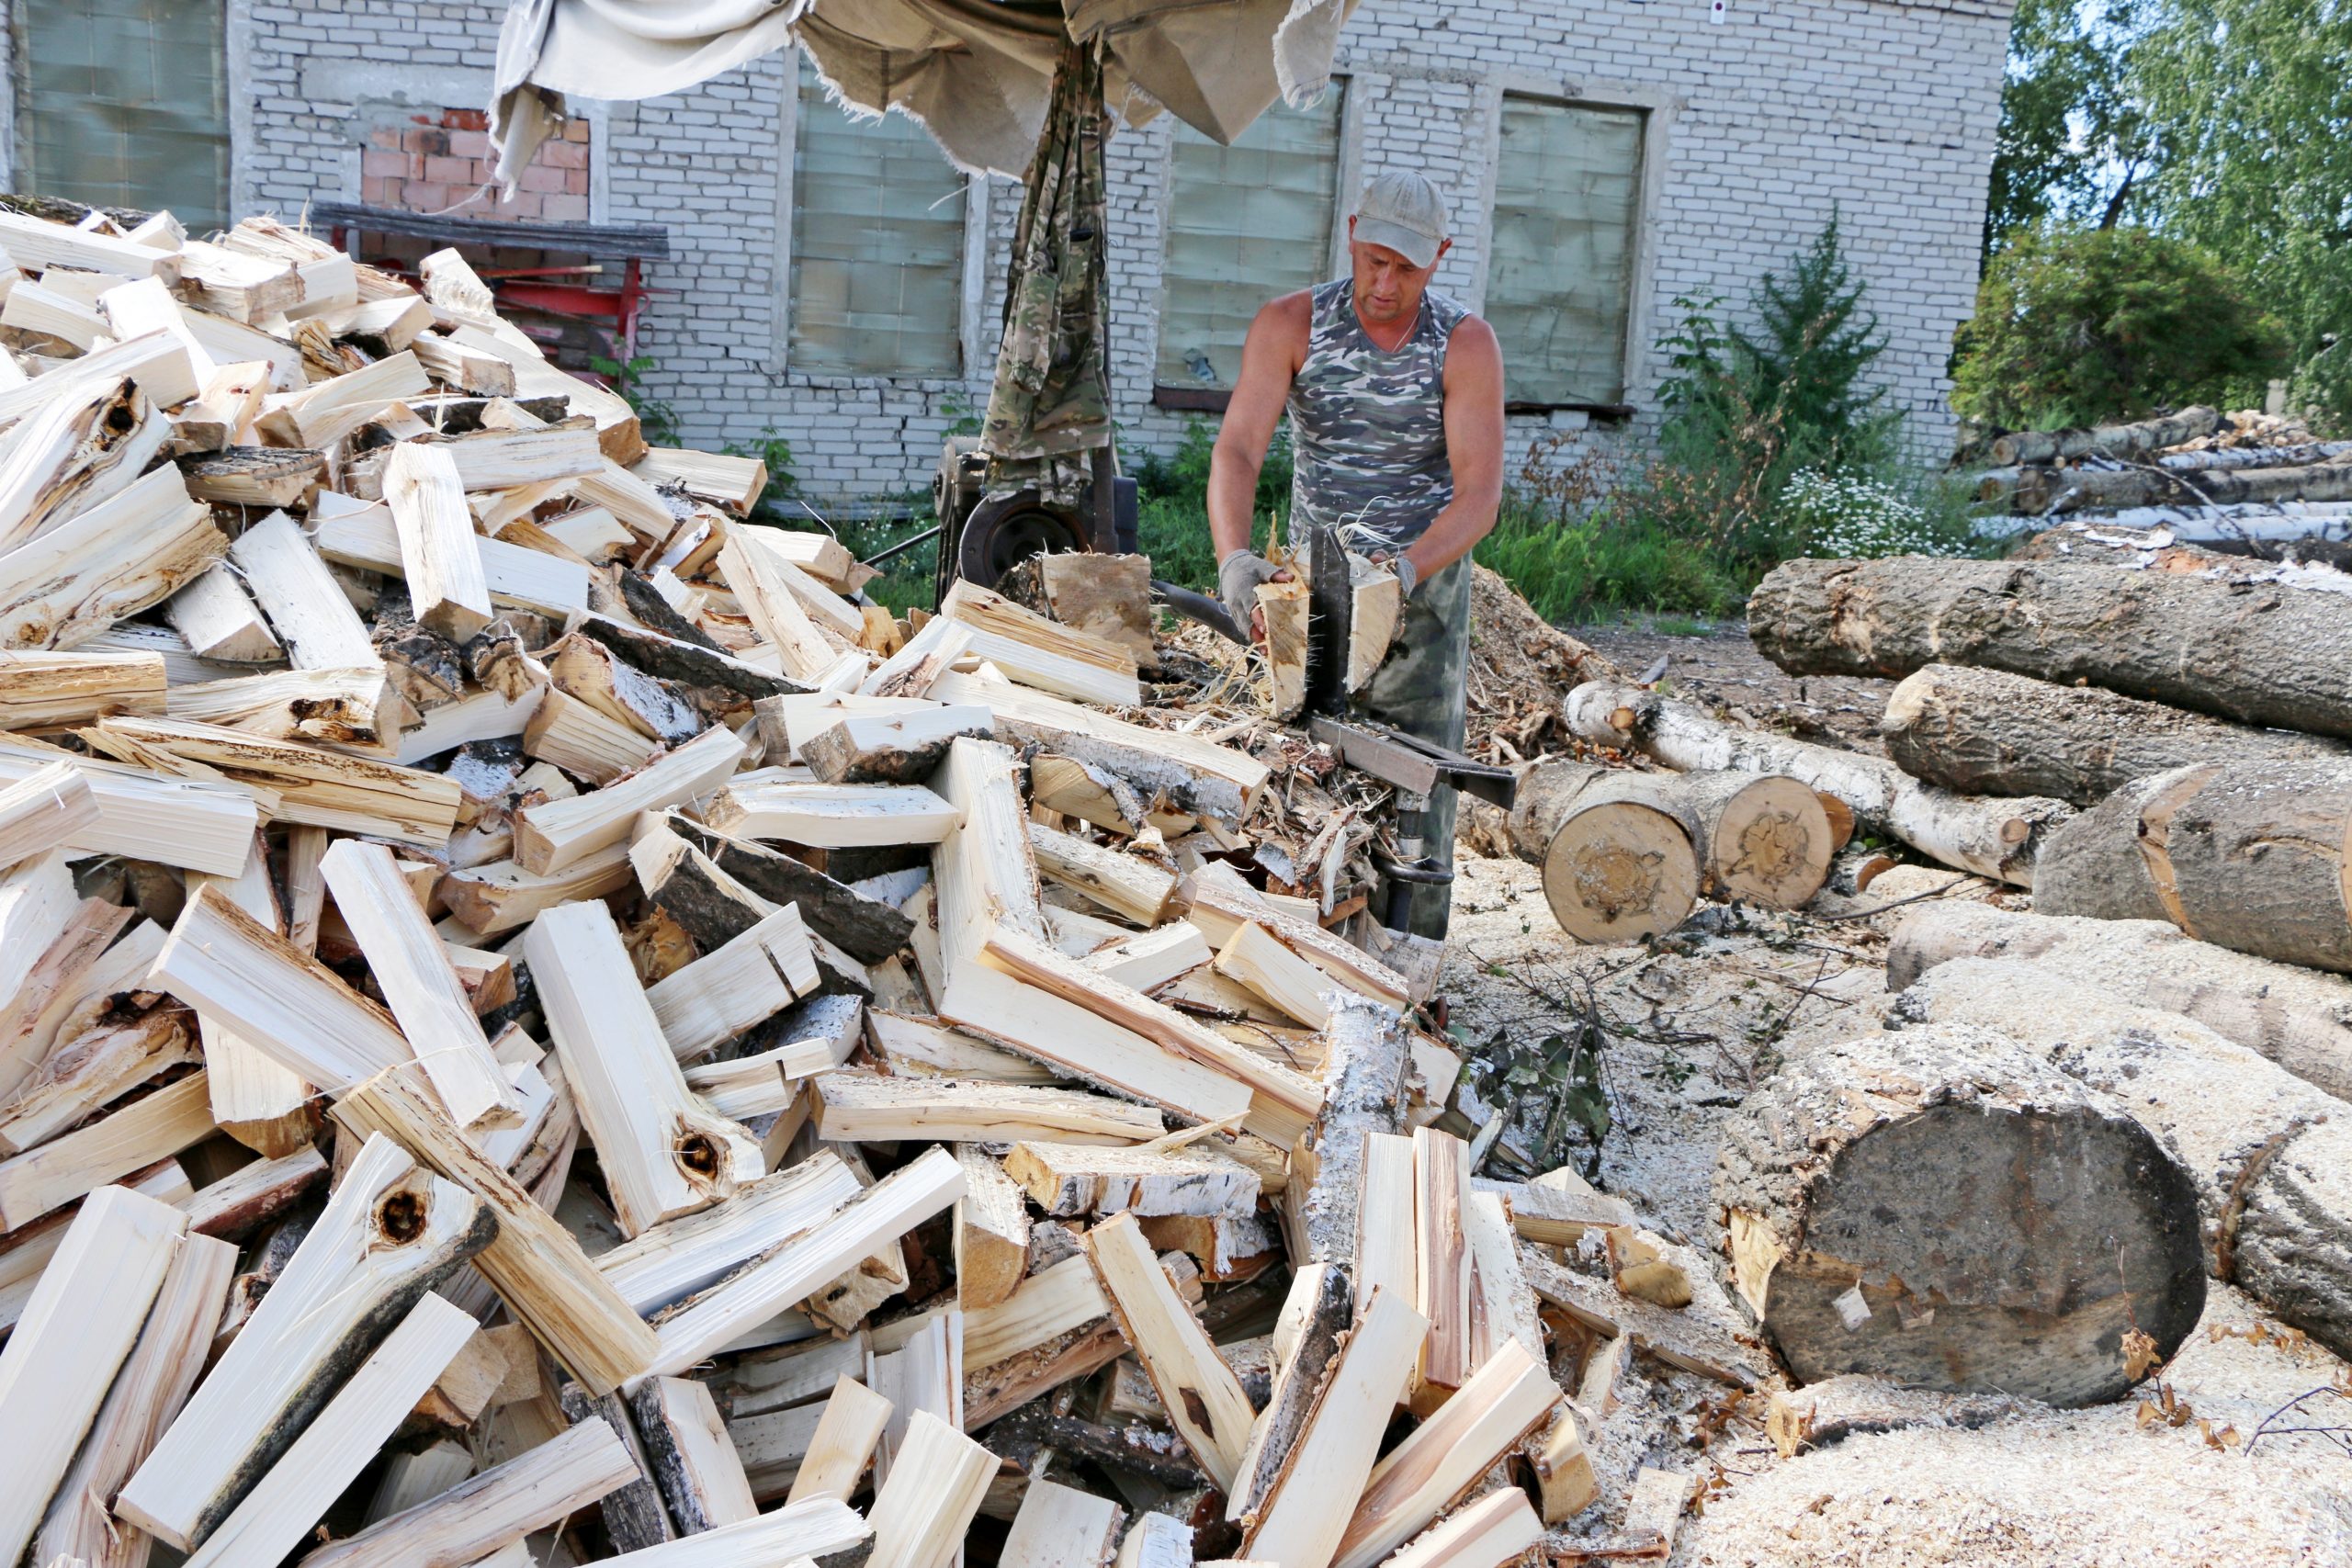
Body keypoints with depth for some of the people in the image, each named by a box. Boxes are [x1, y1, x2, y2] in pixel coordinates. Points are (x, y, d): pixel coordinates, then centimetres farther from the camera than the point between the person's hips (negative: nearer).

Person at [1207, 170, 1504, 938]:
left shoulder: (1467, 344, -10)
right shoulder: (1289, 325, -8)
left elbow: (1478, 498, -17)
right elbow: (1237, 452, -19)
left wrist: (1402, 570, -35)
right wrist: (1234, 558, -37)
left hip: (1426, 595, -1)